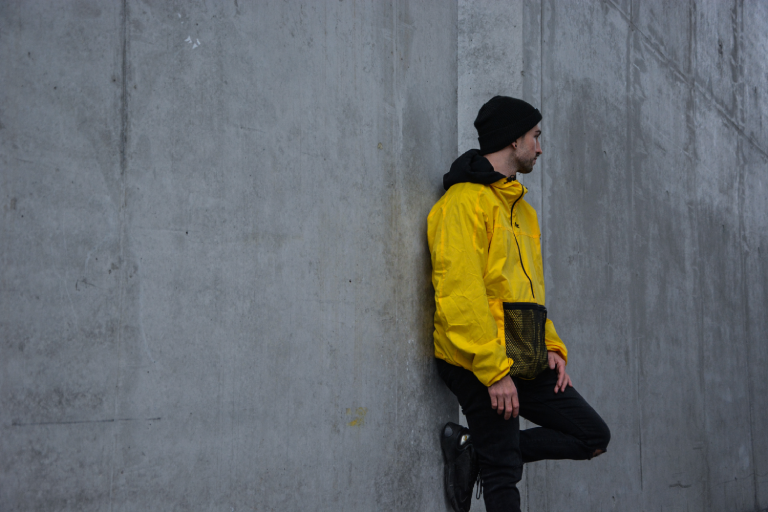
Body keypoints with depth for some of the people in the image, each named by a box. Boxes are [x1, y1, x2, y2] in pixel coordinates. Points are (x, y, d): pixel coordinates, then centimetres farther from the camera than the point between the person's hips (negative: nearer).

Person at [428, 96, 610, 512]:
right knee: (503, 477, -5)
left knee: (594, 436, 7)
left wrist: (552, 347, 8)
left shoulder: (519, 206, 19)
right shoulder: (464, 201, -12)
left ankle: (476, 449, 9)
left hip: (525, 363, 9)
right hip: (479, 365, -9)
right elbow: (461, 294, -19)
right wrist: (493, 370, -21)